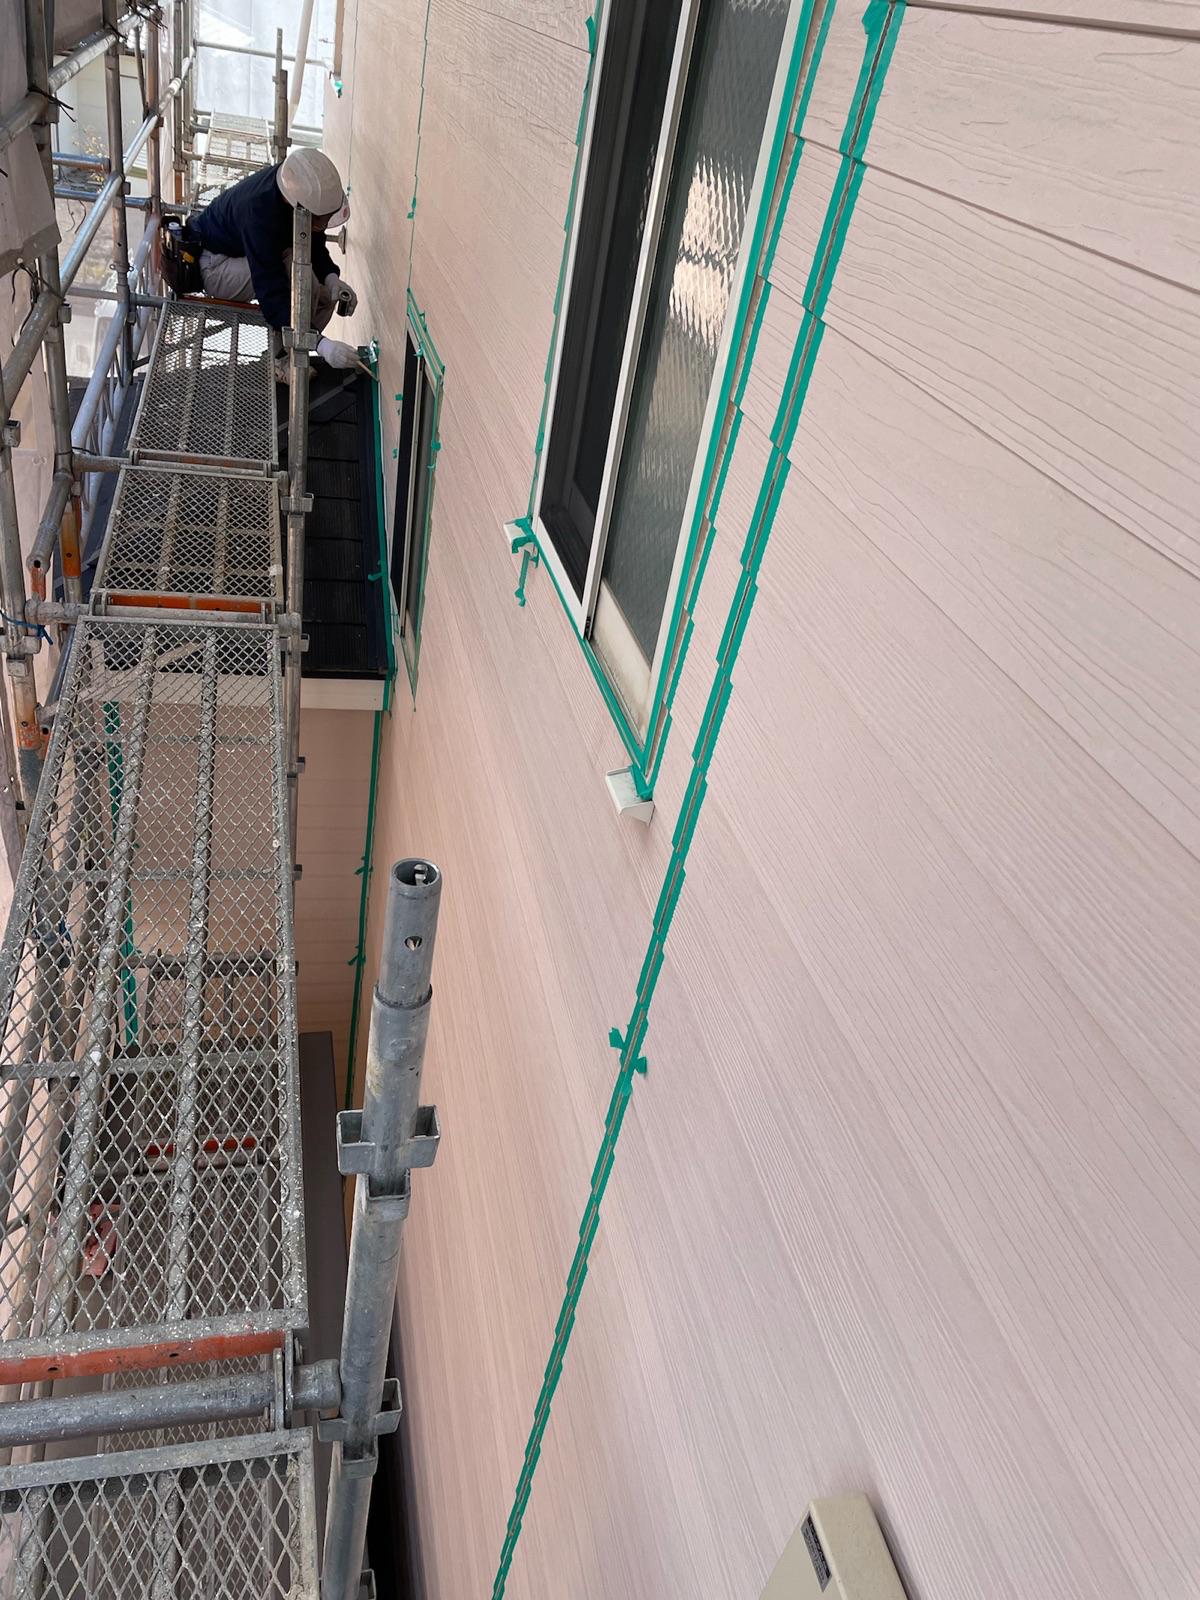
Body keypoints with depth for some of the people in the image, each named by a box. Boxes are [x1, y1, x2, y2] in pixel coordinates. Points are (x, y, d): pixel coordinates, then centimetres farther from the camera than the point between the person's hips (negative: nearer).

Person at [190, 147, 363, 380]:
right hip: (215, 264, -8)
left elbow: (313, 243, 1)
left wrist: (331, 277, -20)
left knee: (325, 292, -8)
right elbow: (271, 295, -42)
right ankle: (280, 362, -16)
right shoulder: (260, 211, -39)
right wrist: (319, 343, -52)